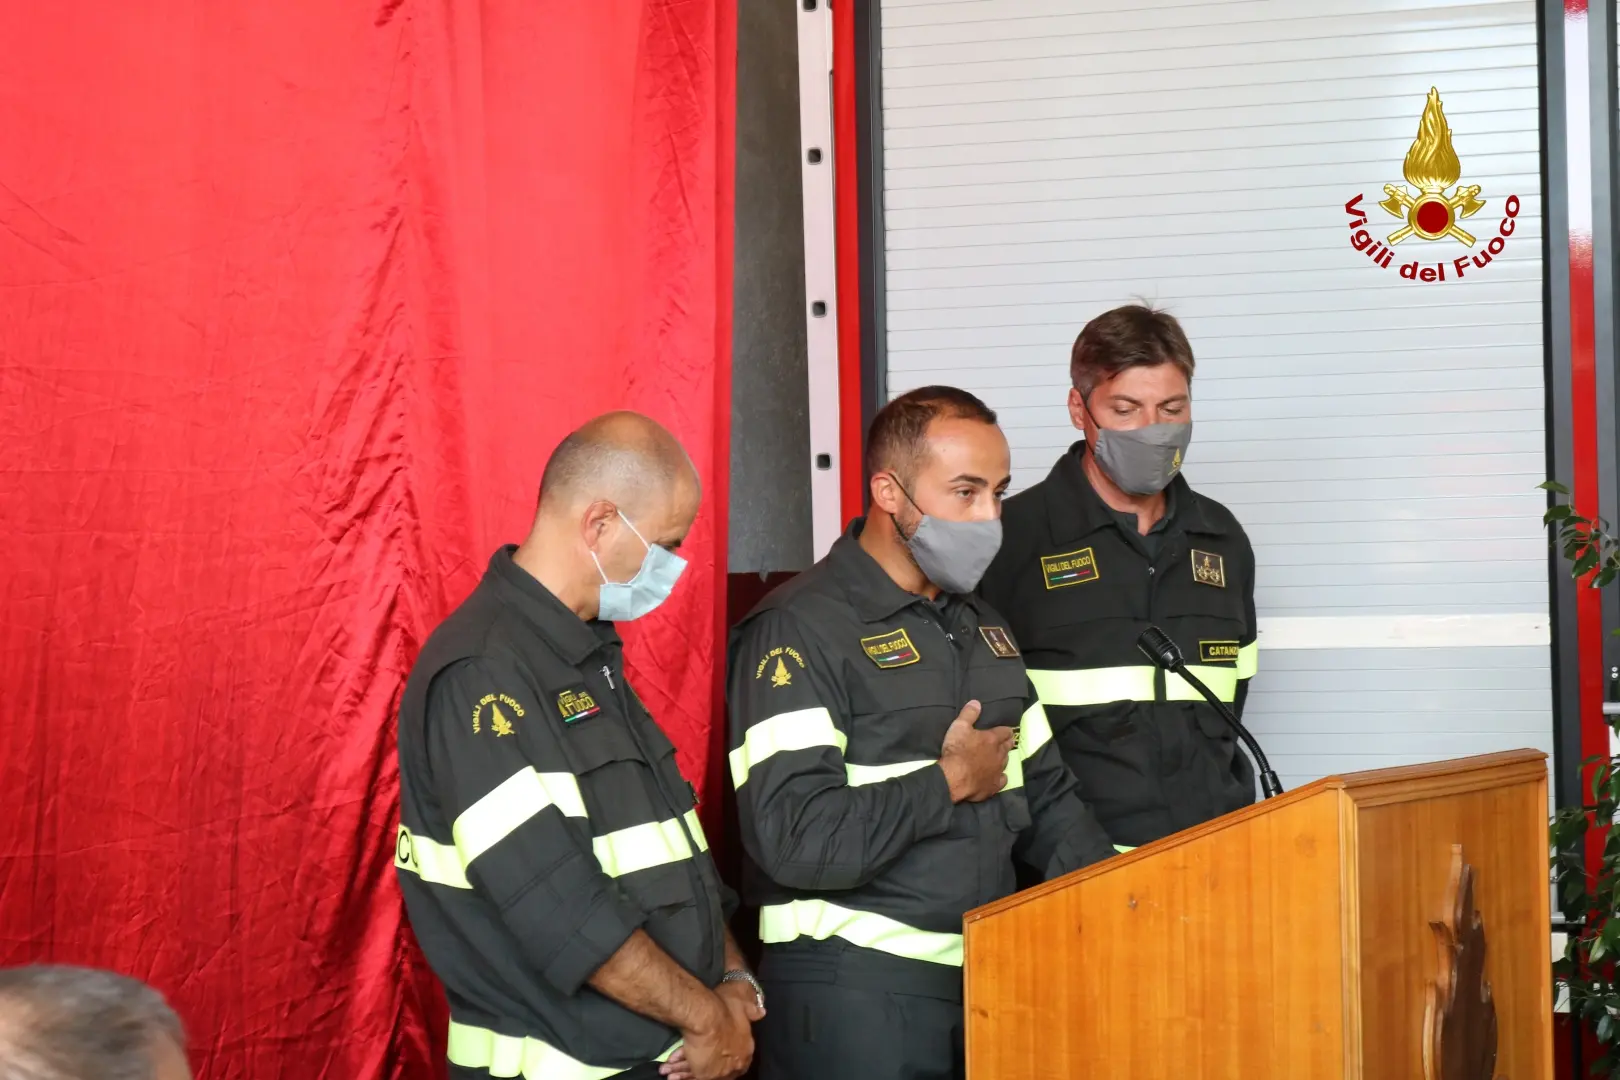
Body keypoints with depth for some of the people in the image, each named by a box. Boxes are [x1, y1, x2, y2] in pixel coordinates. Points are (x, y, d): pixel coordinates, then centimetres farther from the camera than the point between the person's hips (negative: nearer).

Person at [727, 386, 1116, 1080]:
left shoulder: (982, 626, 14)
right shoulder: (801, 630, -14)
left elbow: (1045, 796, 19)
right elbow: (798, 840, -26)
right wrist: (952, 781, -13)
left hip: (990, 974, 8)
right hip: (854, 993, -8)